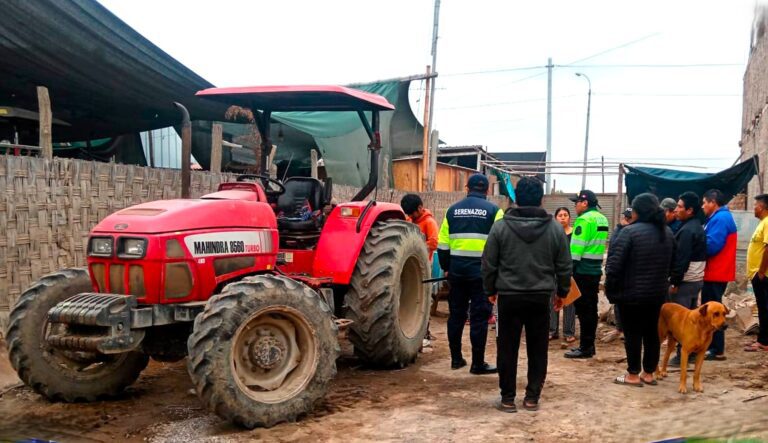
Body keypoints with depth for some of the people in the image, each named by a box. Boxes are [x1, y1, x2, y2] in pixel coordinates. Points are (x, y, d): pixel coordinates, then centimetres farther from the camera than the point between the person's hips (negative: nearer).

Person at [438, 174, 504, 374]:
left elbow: (443, 244, 9)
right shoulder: (493, 210, -2)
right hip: (482, 271, -4)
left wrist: (446, 267, 20)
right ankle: (478, 363, 6)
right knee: (479, 317, 2)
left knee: (456, 315, 14)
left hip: (457, 271, 4)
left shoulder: (453, 210, 9)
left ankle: (456, 358, 22)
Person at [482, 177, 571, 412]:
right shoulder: (555, 229, -2)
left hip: (509, 296, -1)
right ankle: (532, 397, 17)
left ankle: (507, 397, 12)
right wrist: (562, 292, 18)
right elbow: (564, 266, 4)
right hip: (541, 297, 1)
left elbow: (489, 264, -1)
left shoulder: (500, 227, -6)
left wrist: (490, 290, 13)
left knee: (507, 348, 7)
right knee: (537, 349, 12)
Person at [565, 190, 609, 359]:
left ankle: (585, 348, -1)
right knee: (591, 309, 14)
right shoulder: (602, 219, 14)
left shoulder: (584, 220, -14)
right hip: (596, 269, 9)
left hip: (583, 270, -9)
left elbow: (576, 247, -18)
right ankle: (589, 345, 21)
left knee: (583, 310, -5)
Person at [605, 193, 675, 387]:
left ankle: (633, 375, 9)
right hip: (658, 292, 7)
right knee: (651, 332, 13)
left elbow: (615, 263, -17)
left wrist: (610, 289, -7)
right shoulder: (667, 232, 7)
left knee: (633, 333, 2)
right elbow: (671, 263, 17)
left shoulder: (630, 231, -17)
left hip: (632, 293, -7)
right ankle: (648, 374, 20)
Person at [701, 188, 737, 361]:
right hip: (715, 273, 10)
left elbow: (712, 245, -23)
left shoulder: (720, 219, -16)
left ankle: (717, 350, 1)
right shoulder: (719, 218, 17)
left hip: (716, 274, -10)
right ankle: (711, 345, 22)